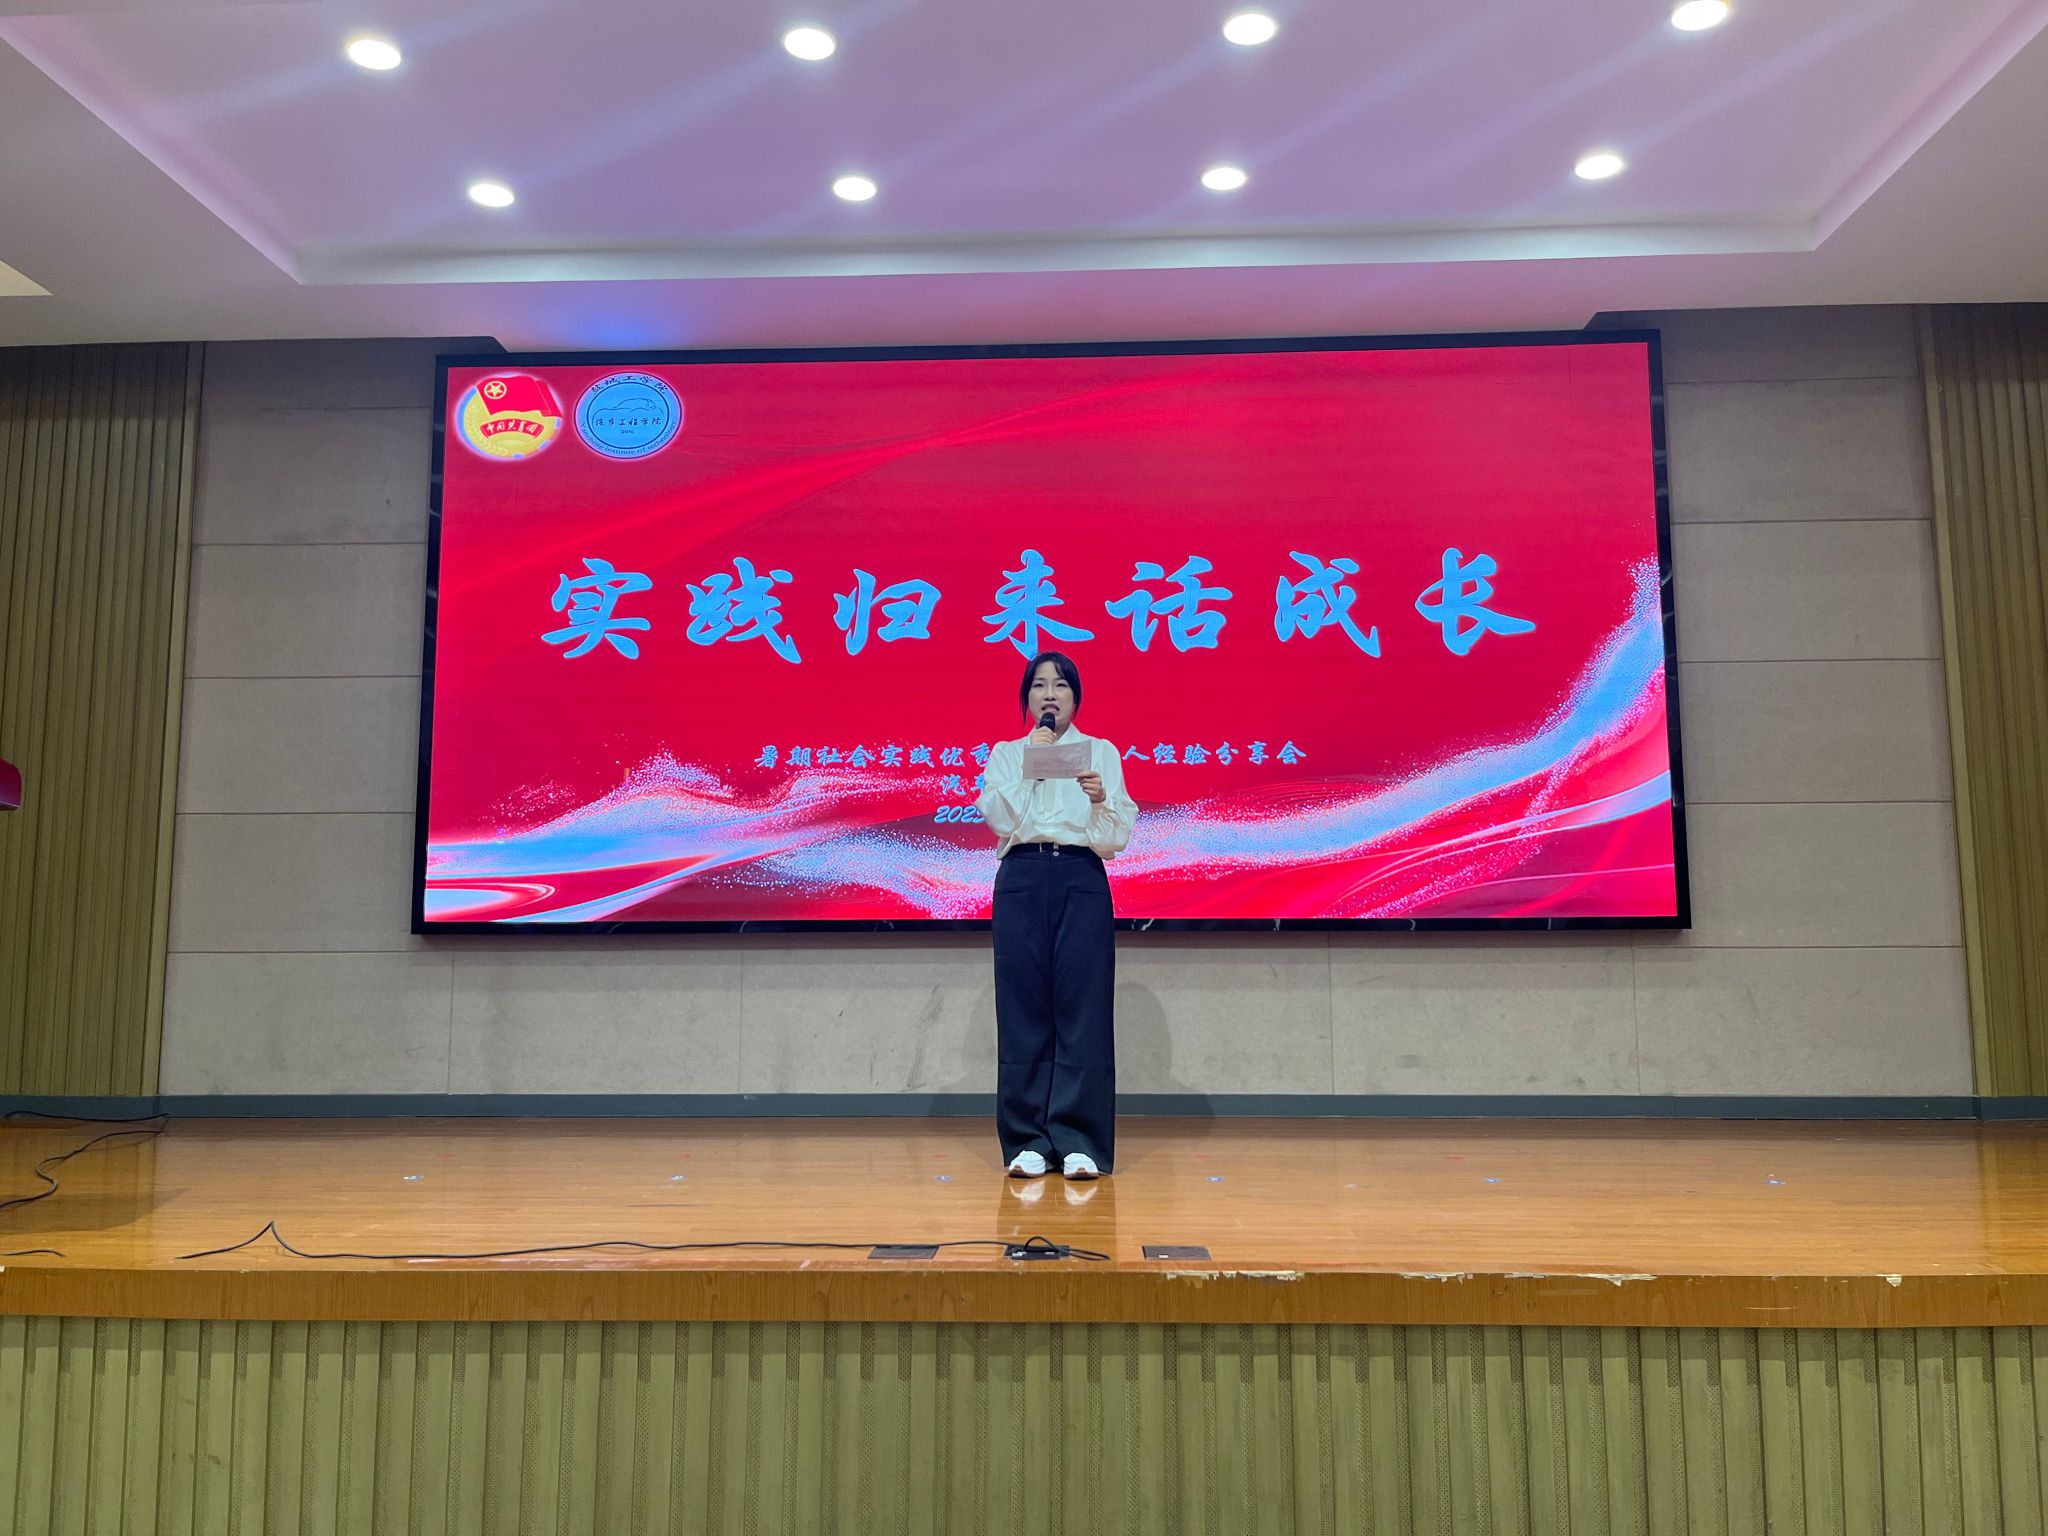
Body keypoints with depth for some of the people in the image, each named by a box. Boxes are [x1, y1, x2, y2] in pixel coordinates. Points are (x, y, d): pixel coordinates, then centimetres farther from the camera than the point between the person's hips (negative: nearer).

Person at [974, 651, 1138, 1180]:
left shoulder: (1101, 752, 12)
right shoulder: (1007, 753, 14)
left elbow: (1117, 839, 3)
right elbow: (998, 819, -2)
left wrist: (1101, 800, -16)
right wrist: (1029, 764, -7)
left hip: (1081, 881, 0)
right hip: (1021, 881, 1)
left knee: (1083, 1008, -5)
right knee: (1024, 1009, -1)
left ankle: (1079, 1142, 0)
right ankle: (1028, 1142, 5)